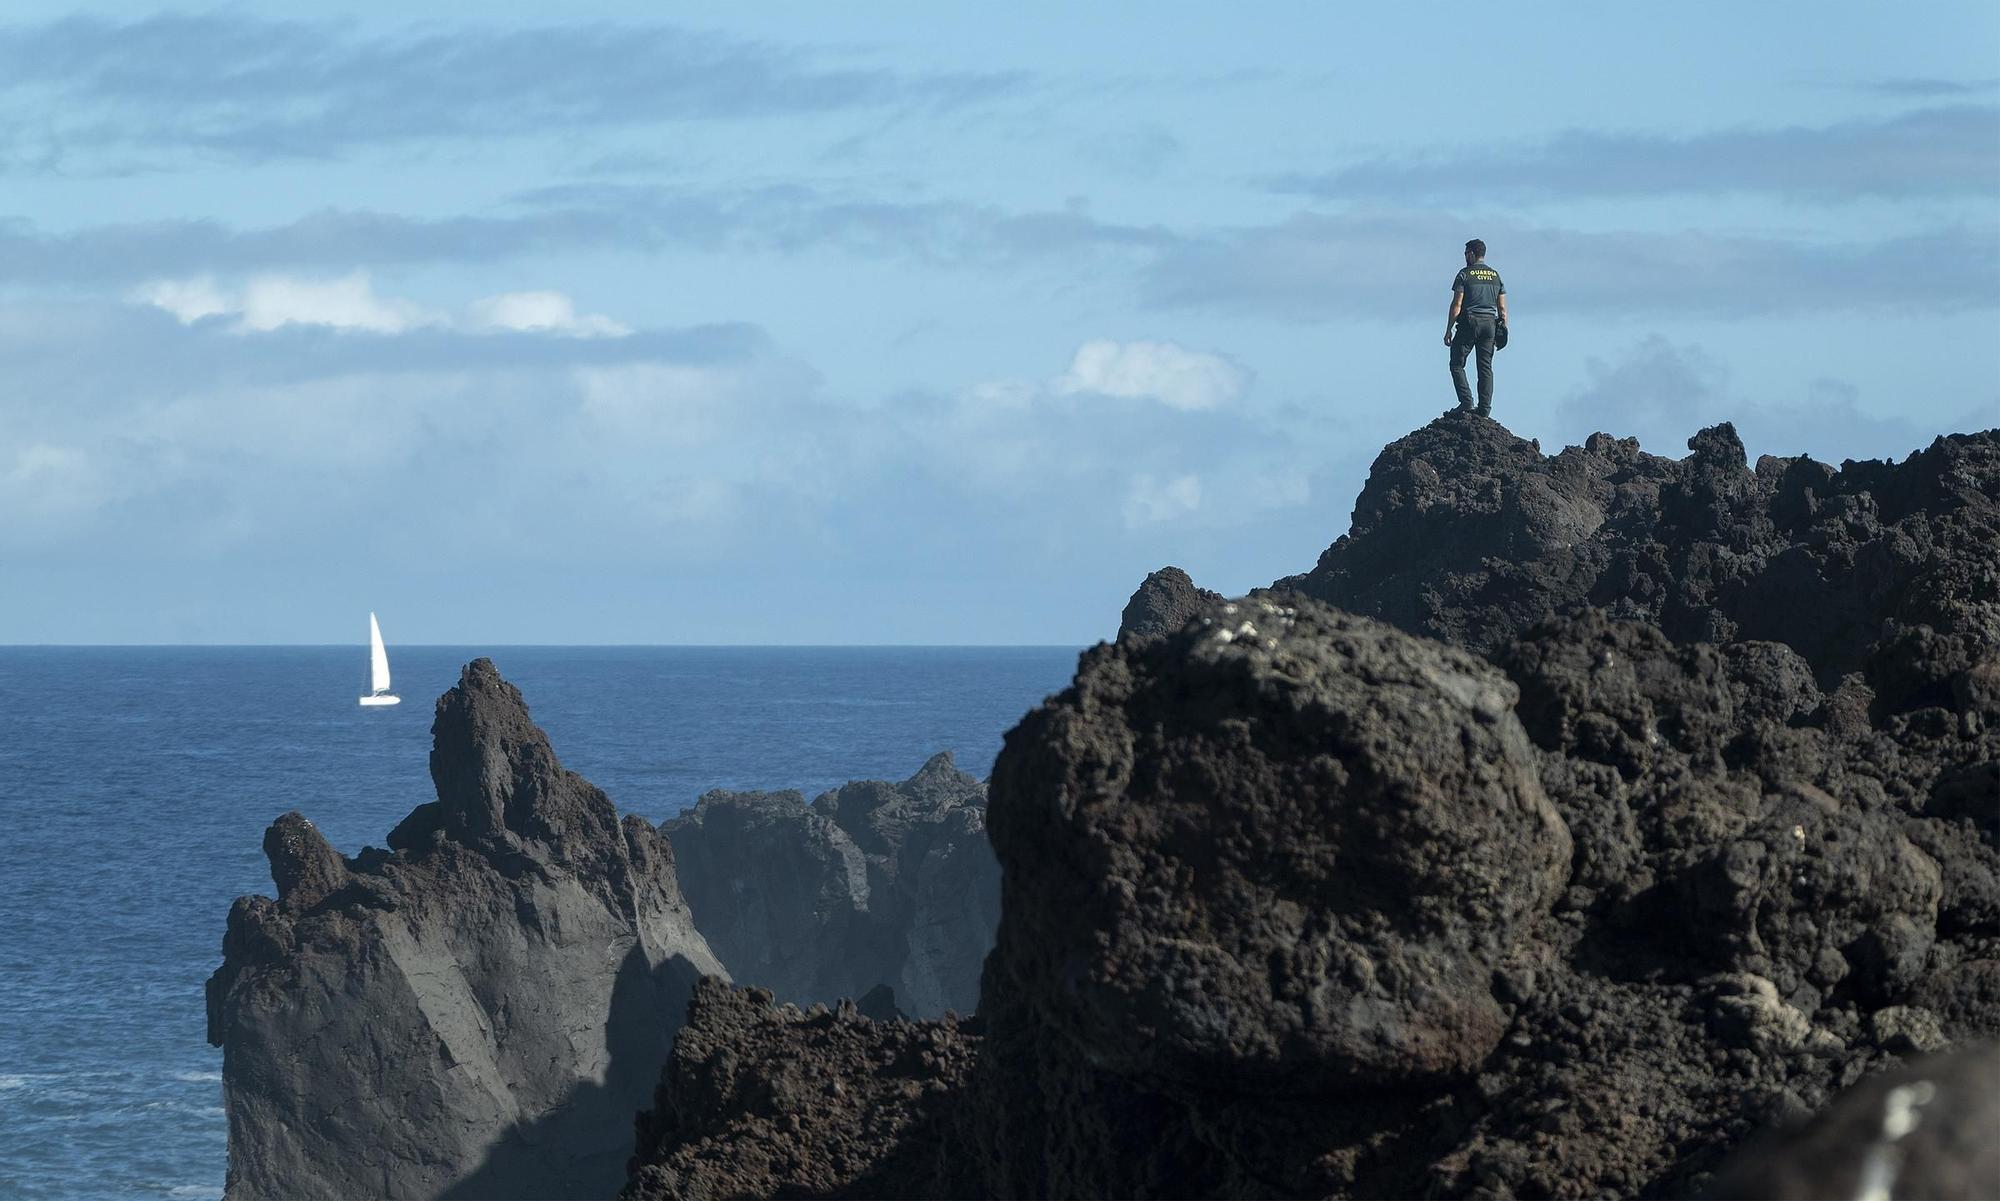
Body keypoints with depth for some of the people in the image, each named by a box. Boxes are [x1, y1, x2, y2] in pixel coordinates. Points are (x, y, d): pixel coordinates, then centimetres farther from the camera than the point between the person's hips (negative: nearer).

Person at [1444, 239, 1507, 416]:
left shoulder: (1465, 274, -4)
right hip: (1490, 324, 5)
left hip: (1468, 323, -5)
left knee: (1457, 364, 3)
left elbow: (1456, 305, -9)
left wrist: (1449, 330, -5)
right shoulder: (1496, 276, 12)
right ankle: (1485, 409, 0)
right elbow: (1502, 308, 10)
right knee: (1485, 367, 6)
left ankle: (1467, 402, -12)